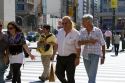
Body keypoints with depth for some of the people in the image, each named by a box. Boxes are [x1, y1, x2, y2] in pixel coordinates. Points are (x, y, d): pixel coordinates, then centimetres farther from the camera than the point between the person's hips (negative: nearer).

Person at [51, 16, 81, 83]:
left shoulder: (75, 33, -9)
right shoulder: (60, 32, 7)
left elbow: (78, 47, -10)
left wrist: (77, 58, -17)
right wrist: (53, 54, 15)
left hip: (70, 57, -5)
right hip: (60, 57, 6)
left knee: (70, 77, -2)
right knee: (58, 73, 10)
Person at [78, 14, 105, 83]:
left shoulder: (97, 31, -6)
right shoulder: (82, 31, 2)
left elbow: (103, 44, 1)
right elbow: (79, 42, -11)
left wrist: (103, 57, 4)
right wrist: (89, 41, -22)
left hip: (95, 55, -4)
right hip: (85, 55, 4)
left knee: (92, 76, -12)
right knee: (90, 75, 15)